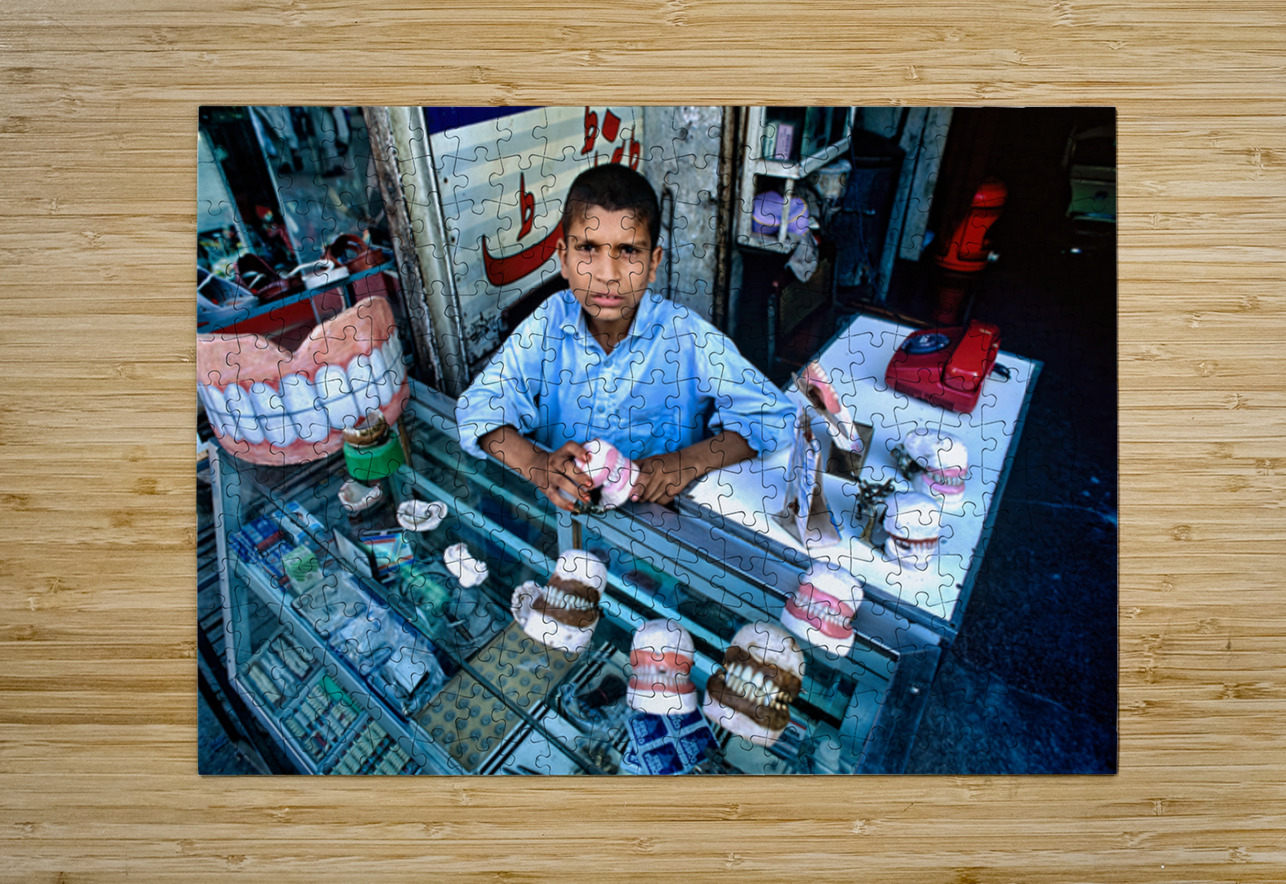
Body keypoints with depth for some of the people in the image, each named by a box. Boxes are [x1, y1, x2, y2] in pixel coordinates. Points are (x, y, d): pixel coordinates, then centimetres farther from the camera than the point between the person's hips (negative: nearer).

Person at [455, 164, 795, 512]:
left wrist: (691, 461, -24)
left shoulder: (686, 335, -12)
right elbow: (479, 405, -5)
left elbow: (776, 418, -9)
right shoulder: (548, 322, -6)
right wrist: (535, 463, -24)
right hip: (561, 511, -1)